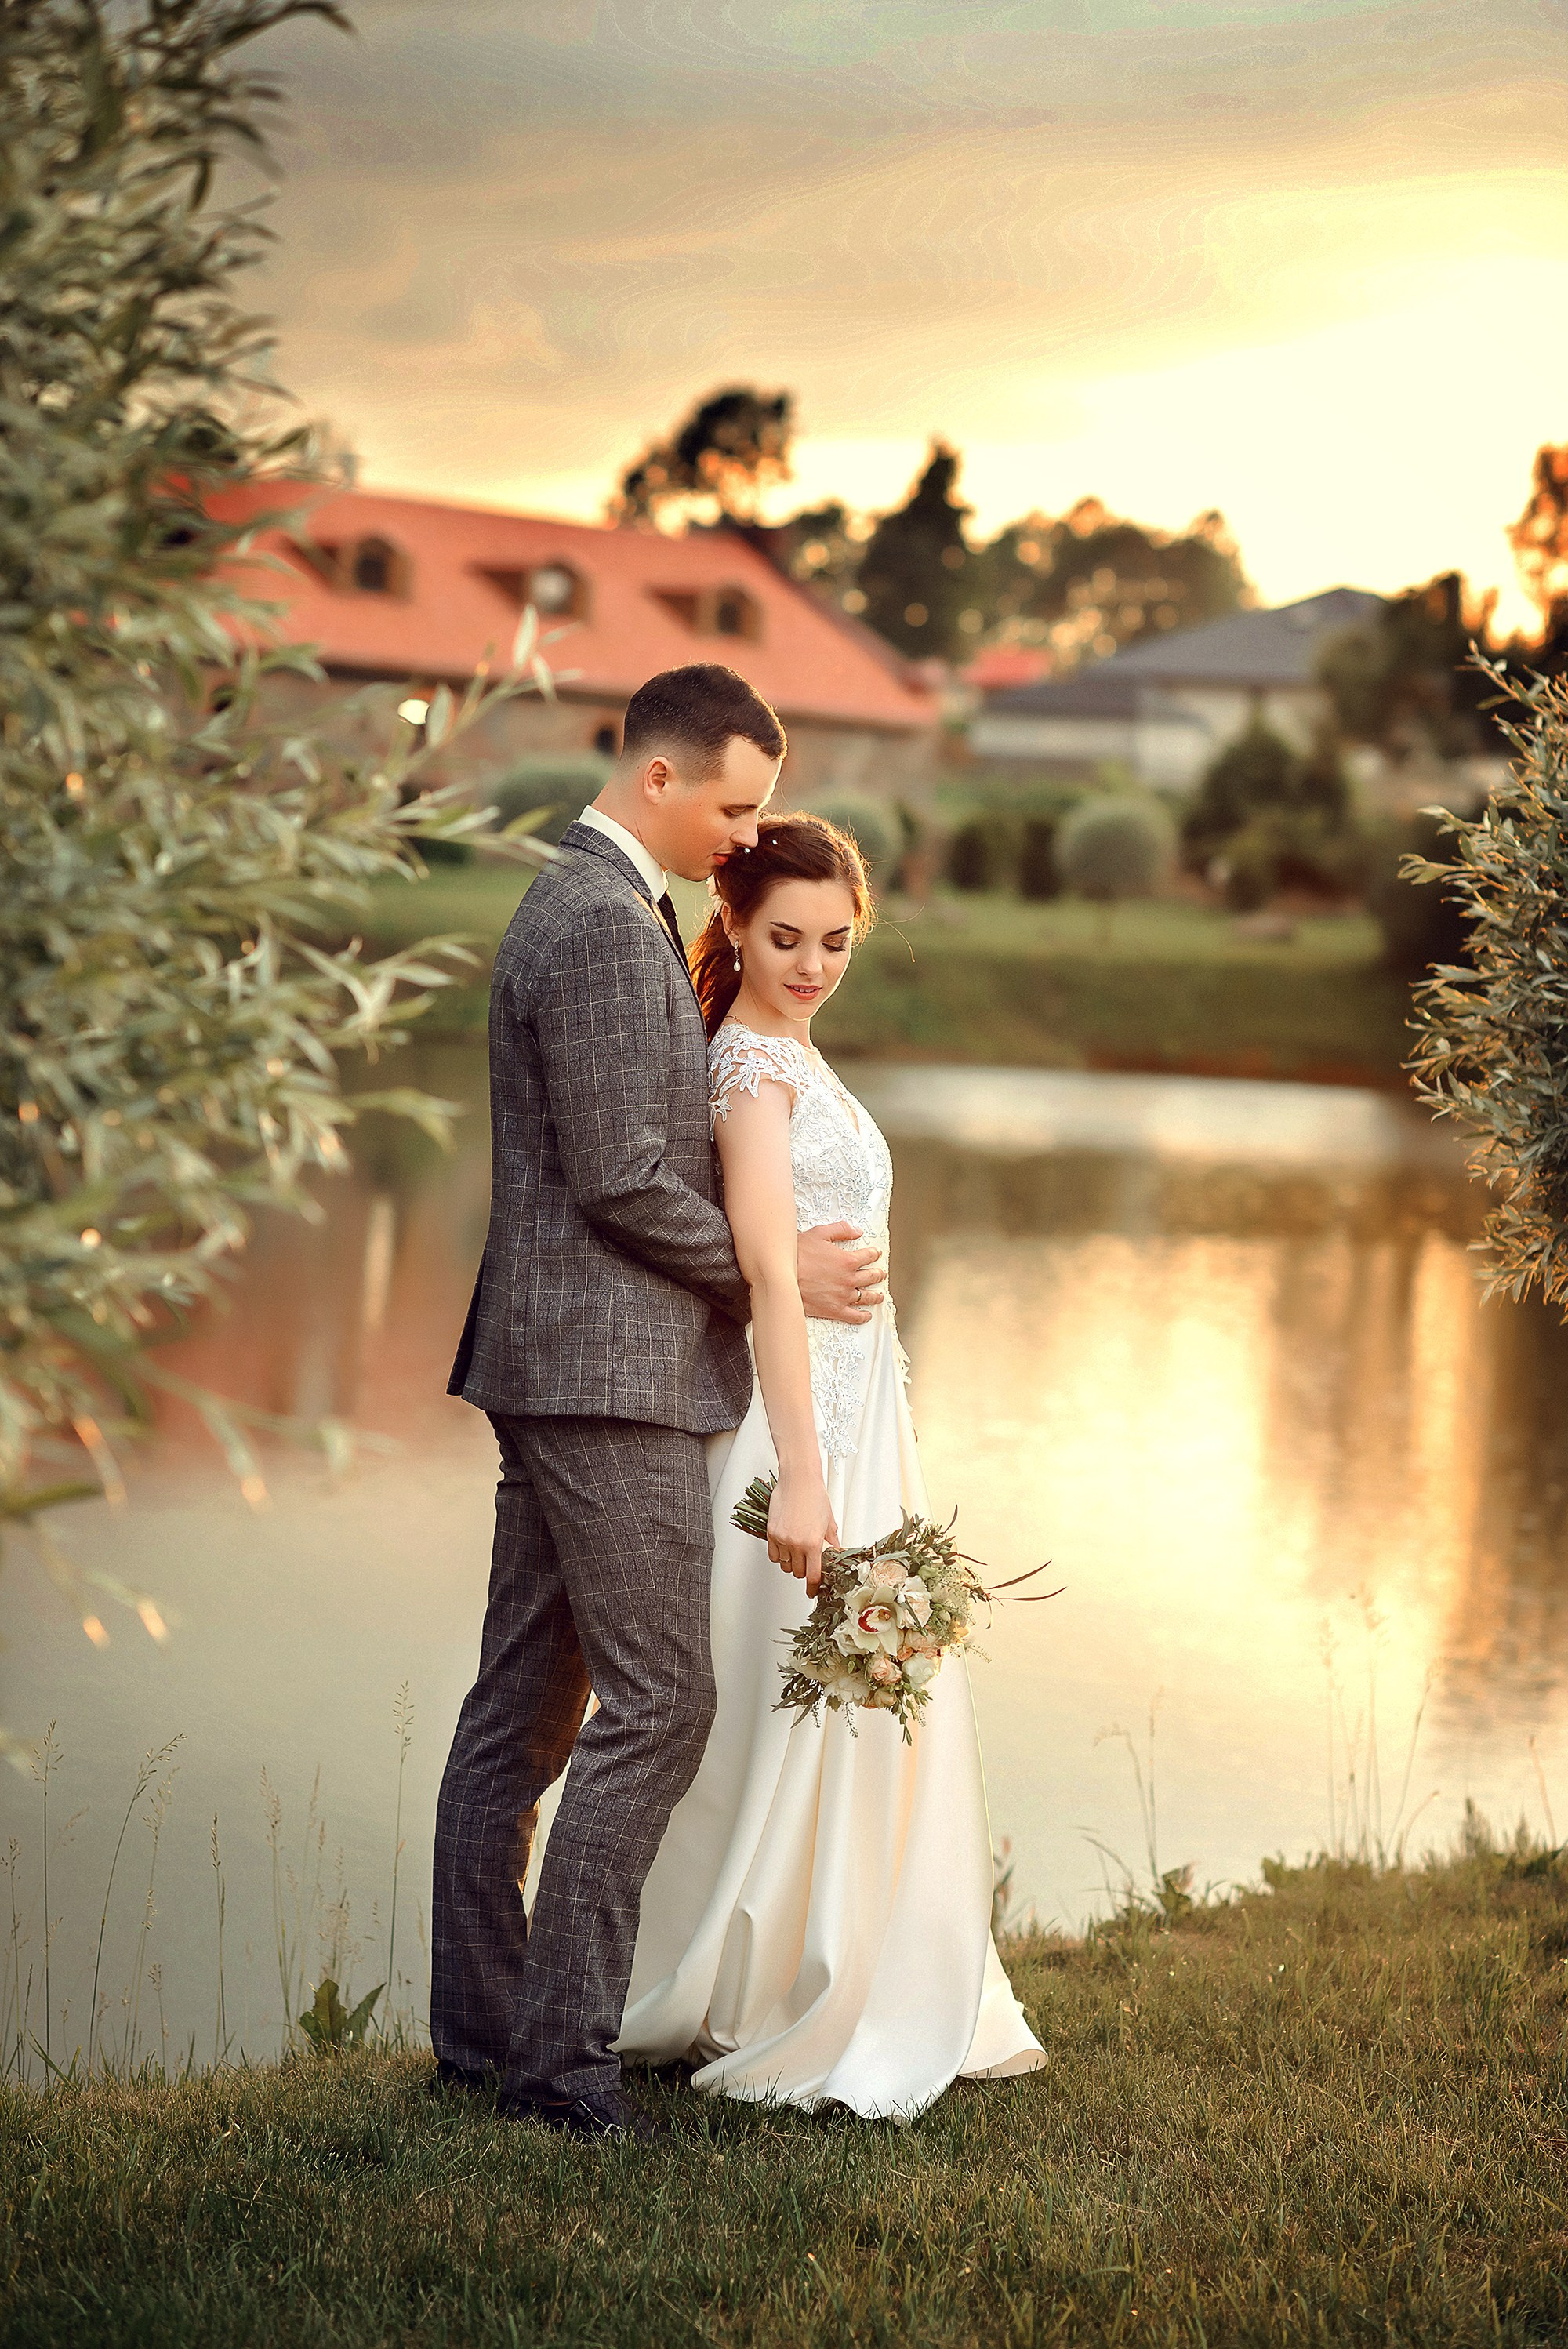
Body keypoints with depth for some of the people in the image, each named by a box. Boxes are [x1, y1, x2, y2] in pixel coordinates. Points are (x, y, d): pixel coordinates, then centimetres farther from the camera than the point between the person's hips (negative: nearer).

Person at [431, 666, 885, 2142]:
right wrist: (775, 1273, -8)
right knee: (657, 1702, -8)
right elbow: (621, 1182, -19)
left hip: (547, 1363, 11)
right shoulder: (610, 927, -16)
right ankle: (561, 2051, -5)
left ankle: (479, 2025, 17)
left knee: (527, 1702, 11)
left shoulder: (579, 902, 18)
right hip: (609, 1369, -11)